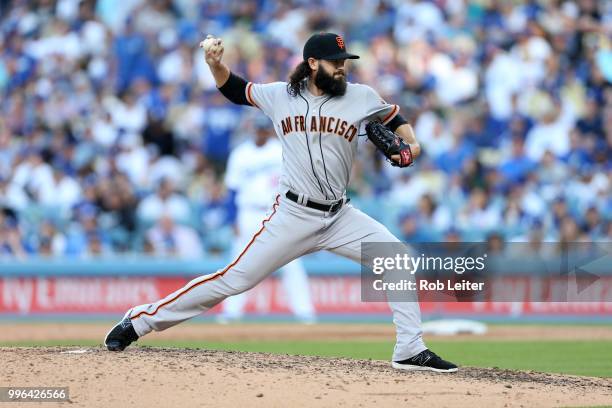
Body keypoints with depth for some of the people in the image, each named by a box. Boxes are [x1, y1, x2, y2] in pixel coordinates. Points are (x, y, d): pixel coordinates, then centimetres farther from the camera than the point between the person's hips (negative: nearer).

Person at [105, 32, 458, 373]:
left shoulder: (361, 97, 0)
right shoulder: (280, 96, 1)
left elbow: (395, 118, 16)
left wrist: (411, 144, -4)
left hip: (340, 217, 3)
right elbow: (235, 90, 16)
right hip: (293, 215, -3)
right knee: (236, 278, -7)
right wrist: (216, 63, -2)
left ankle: (411, 350, -5)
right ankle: (140, 320, 1)